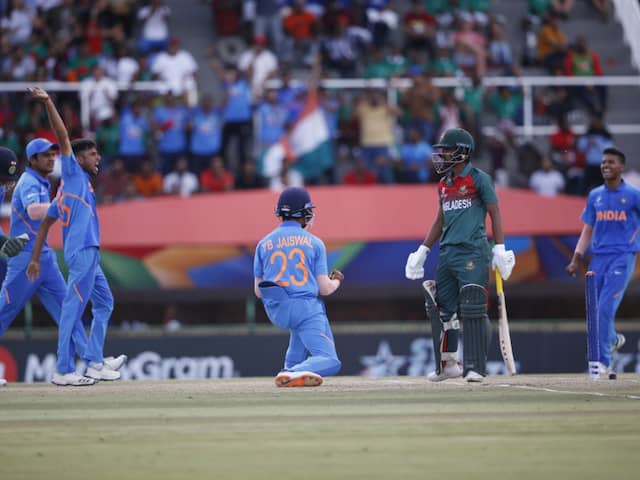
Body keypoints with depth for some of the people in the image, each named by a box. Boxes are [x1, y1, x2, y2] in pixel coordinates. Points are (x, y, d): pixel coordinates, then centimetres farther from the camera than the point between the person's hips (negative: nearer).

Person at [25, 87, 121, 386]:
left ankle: (94, 363, 17)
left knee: (104, 303, 17)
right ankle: (64, 371, -10)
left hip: (89, 254, 10)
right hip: (81, 251, -10)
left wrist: (35, 259, 15)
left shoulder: (69, 188, 21)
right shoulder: (73, 174, 0)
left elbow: (45, 223, 18)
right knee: (73, 308, -9)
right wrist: (48, 103, -15)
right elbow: (63, 137, -11)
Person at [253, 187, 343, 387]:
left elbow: (258, 292, 9)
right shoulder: (314, 243, 0)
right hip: (305, 308, -5)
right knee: (330, 361, -5)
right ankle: (294, 373, -33)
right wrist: (337, 281, 21)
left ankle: (292, 364, 27)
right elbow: (324, 289, -2)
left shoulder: (264, 243, 8)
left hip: (275, 312, 5)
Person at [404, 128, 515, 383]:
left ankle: (475, 367, -10)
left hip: (473, 252, -7)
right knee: (440, 309, 7)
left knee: (473, 311, -12)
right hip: (447, 254, 7)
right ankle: (447, 364, 18)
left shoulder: (479, 179, -3)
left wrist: (500, 250, -13)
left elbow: (495, 213, -5)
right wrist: (422, 251, 21)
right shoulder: (444, 184, 17)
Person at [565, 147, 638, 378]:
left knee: (606, 307, -15)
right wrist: (577, 258, 6)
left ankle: (603, 361, -13)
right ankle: (613, 340, 35)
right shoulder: (595, 196, 12)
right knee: (596, 309, 5)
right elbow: (588, 230, 15)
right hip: (599, 257, 5)